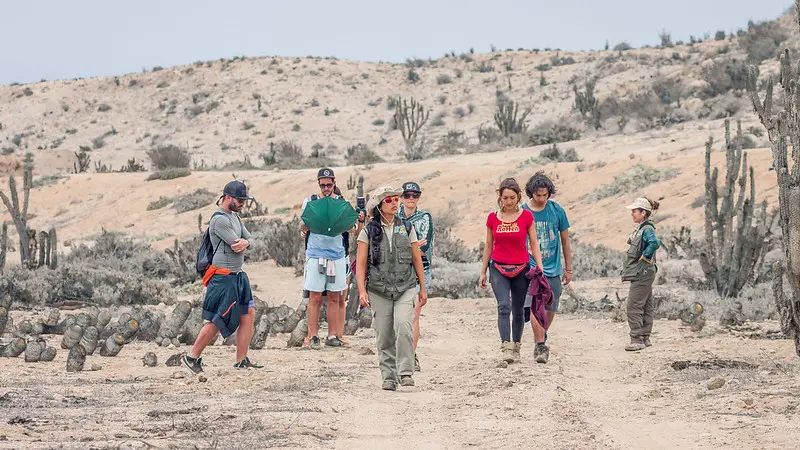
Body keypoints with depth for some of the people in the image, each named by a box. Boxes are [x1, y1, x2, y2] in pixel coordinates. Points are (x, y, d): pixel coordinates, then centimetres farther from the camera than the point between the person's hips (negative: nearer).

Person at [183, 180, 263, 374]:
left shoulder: (235, 216, 17)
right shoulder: (220, 220, -15)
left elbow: (249, 240, 9)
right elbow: (237, 248, -19)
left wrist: (244, 243, -13)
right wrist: (240, 245, 3)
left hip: (238, 275, 10)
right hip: (223, 277, -10)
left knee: (248, 315, 4)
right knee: (216, 321, -7)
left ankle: (242, 361, 7)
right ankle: (192, 357, 4)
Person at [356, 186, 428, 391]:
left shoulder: (407, 228, 8)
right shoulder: (368, 231, 2)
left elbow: (417, 259, 13)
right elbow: (361, 263, 0)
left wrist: (423, 288, 13)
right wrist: (362, 290, -9)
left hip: (405, 288, 0)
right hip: (379, 290, 0)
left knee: (403, 326, -19)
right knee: (384, 335, 1)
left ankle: (406, 373, -16)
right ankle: (388, 377, 12)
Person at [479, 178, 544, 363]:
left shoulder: (526, 216, -1)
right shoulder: (492, 218, 3)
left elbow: (533, 244, 3)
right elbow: (488, 246, 10)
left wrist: (539, 267, -5)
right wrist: (483, 272, 11)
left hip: (521, 269, 0)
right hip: (499, 268, 0)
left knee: (518, 310, 8)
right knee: (504, 306, -17)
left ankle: (516, 347, 22)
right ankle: (506, 348, -24)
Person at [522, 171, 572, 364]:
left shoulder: (557, 210, 0)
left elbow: (565, 240, 10)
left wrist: (568, 269, 11)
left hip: (553, 268, 3)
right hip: (531, 267, -2)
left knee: (550, 309, 9)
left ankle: (541, 338, 34)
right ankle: (540, 346, -11)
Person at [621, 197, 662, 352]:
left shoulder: (647, 229, -16)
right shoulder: (640, 228, 14)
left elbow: (655, 243, -35)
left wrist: (644, 257, -24)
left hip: (642, 273, -10)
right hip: (641, 273, 10)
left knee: (634, 306, -10)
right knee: (645, 306, 13)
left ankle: (637, 340, -9)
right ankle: (645, 338, 19)